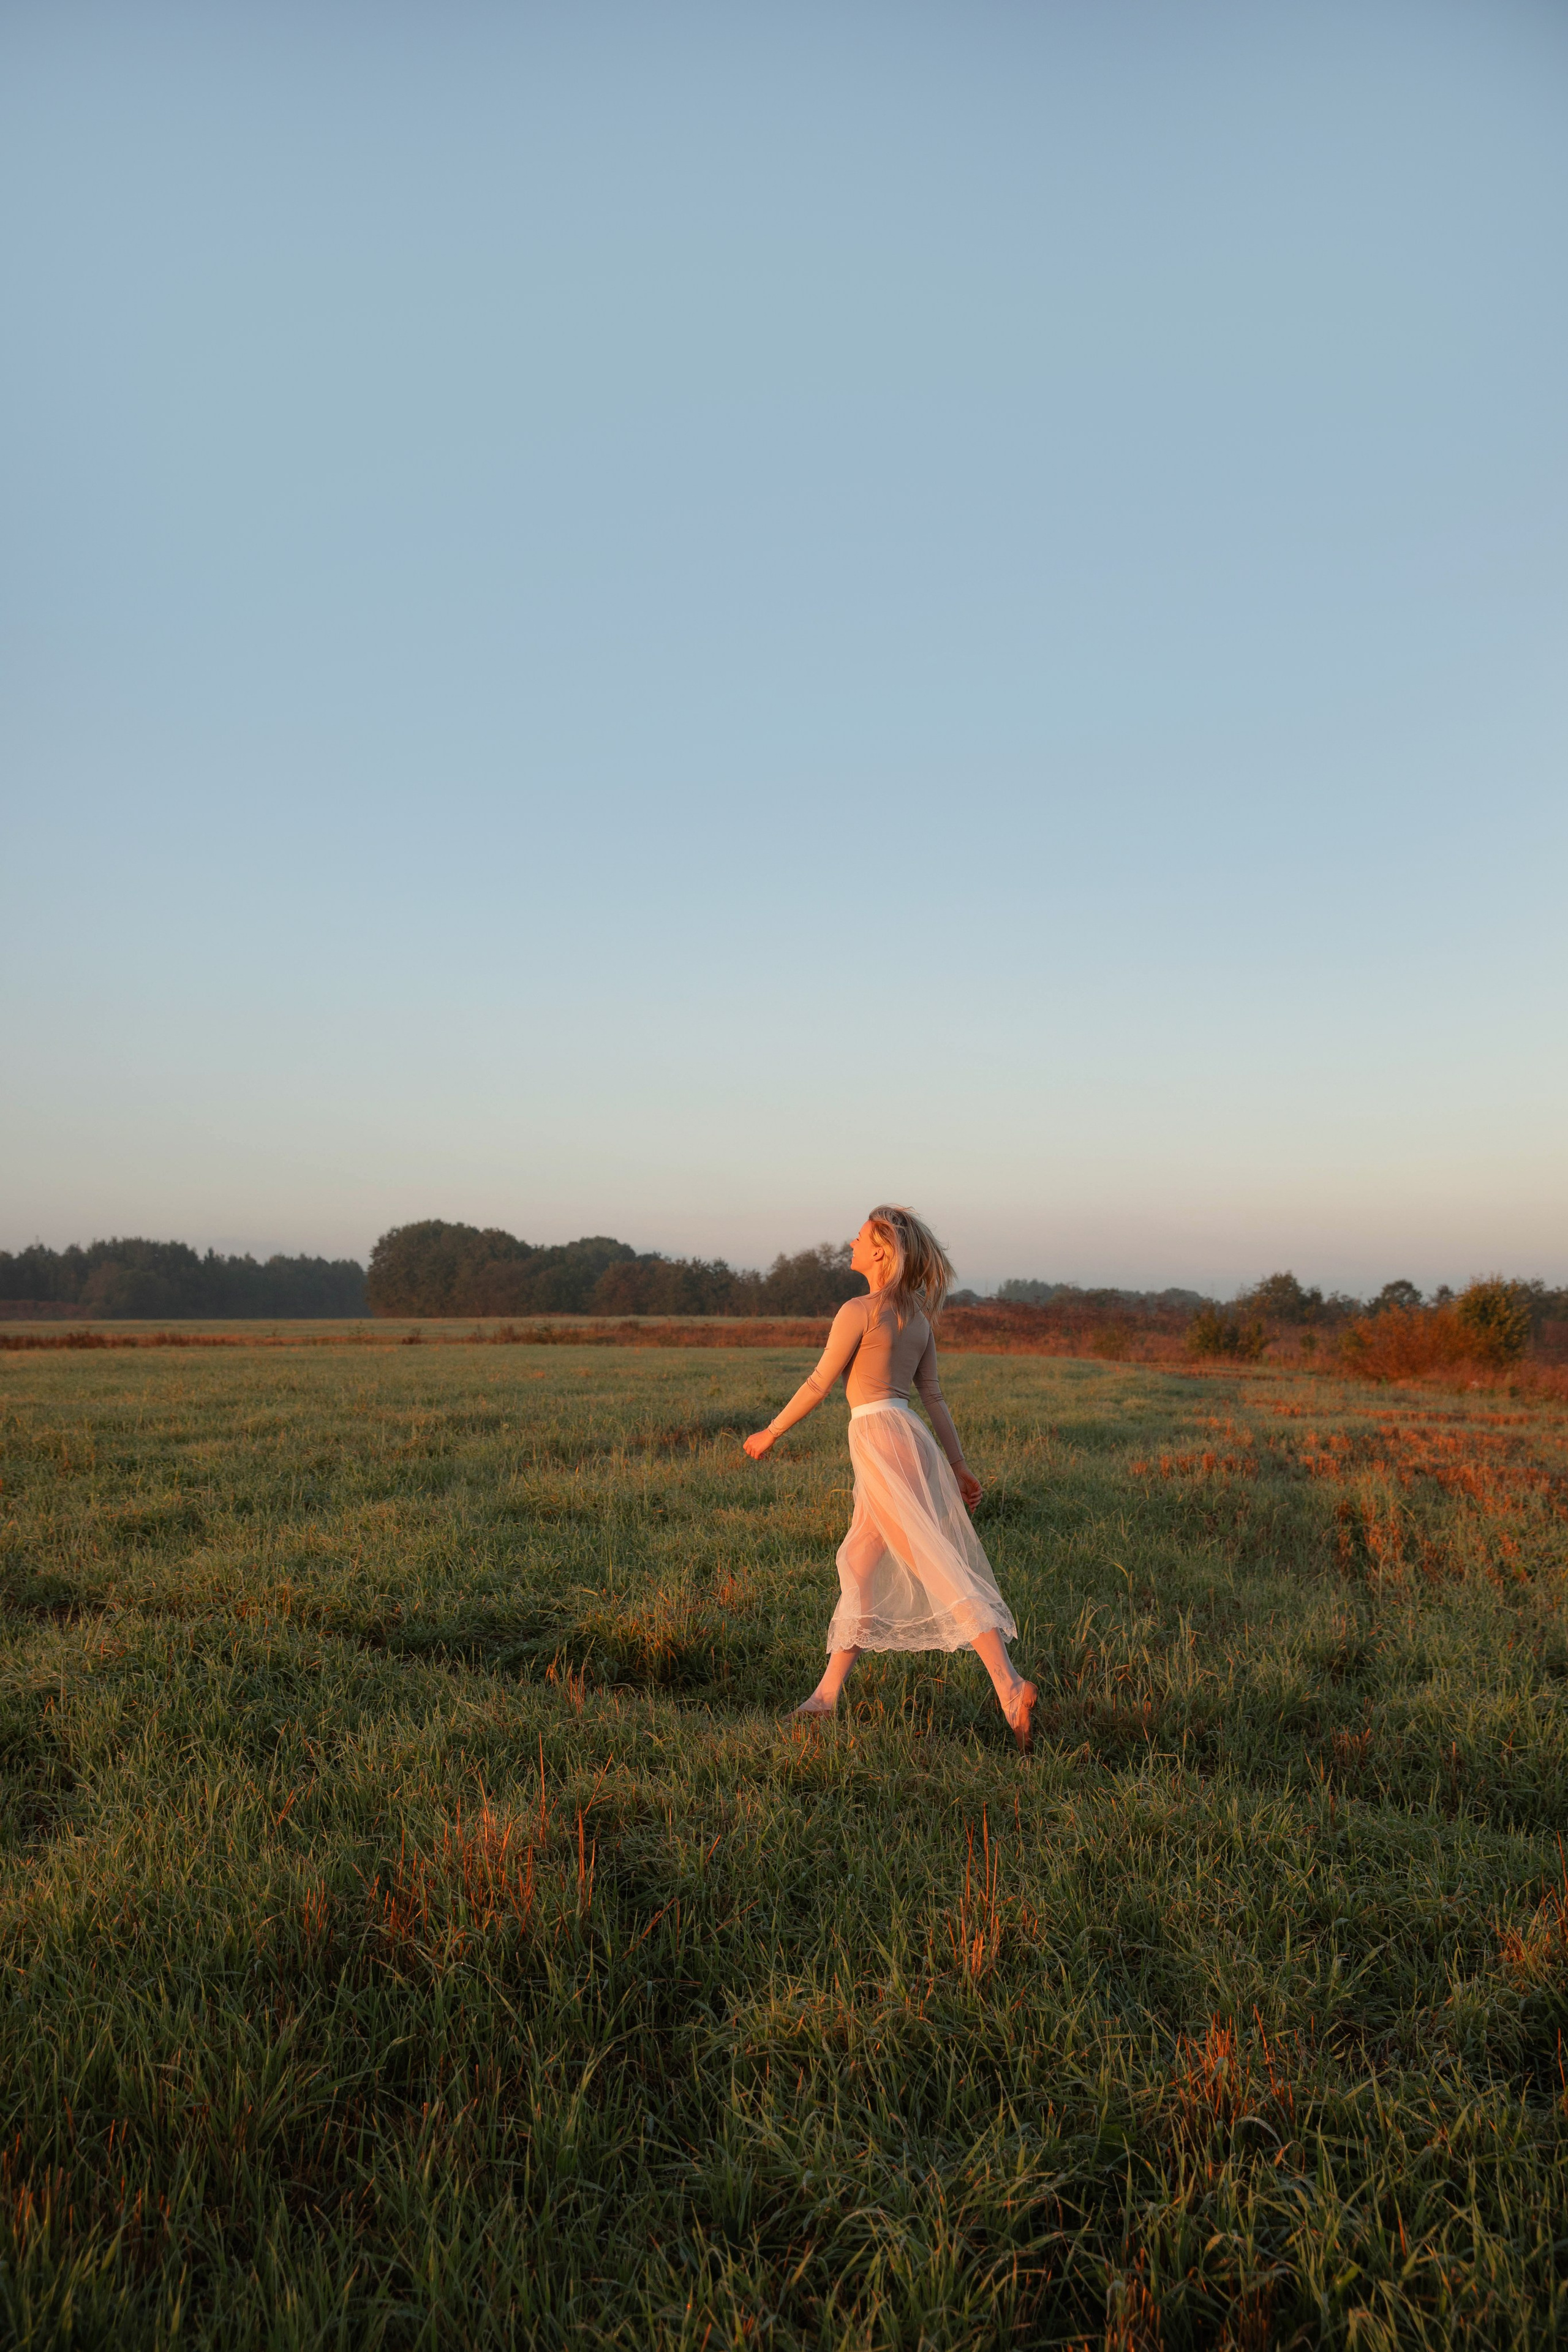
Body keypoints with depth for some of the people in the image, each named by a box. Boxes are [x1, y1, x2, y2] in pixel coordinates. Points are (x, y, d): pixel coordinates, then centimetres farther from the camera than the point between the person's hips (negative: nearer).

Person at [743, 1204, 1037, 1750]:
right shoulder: (917, 1316, 14)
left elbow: (819, 1384, -5)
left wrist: (770, 1433, 7)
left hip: (881, 1439, -9)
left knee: (939, 1570, -11)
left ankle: (1011, 1687, -15)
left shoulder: (858, 1311, -9)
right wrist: (958, 1465, 17)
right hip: (910, 1441, 9)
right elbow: (933, 1396, 15)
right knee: (859, 1564, 14)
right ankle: (828, 1693, 21)